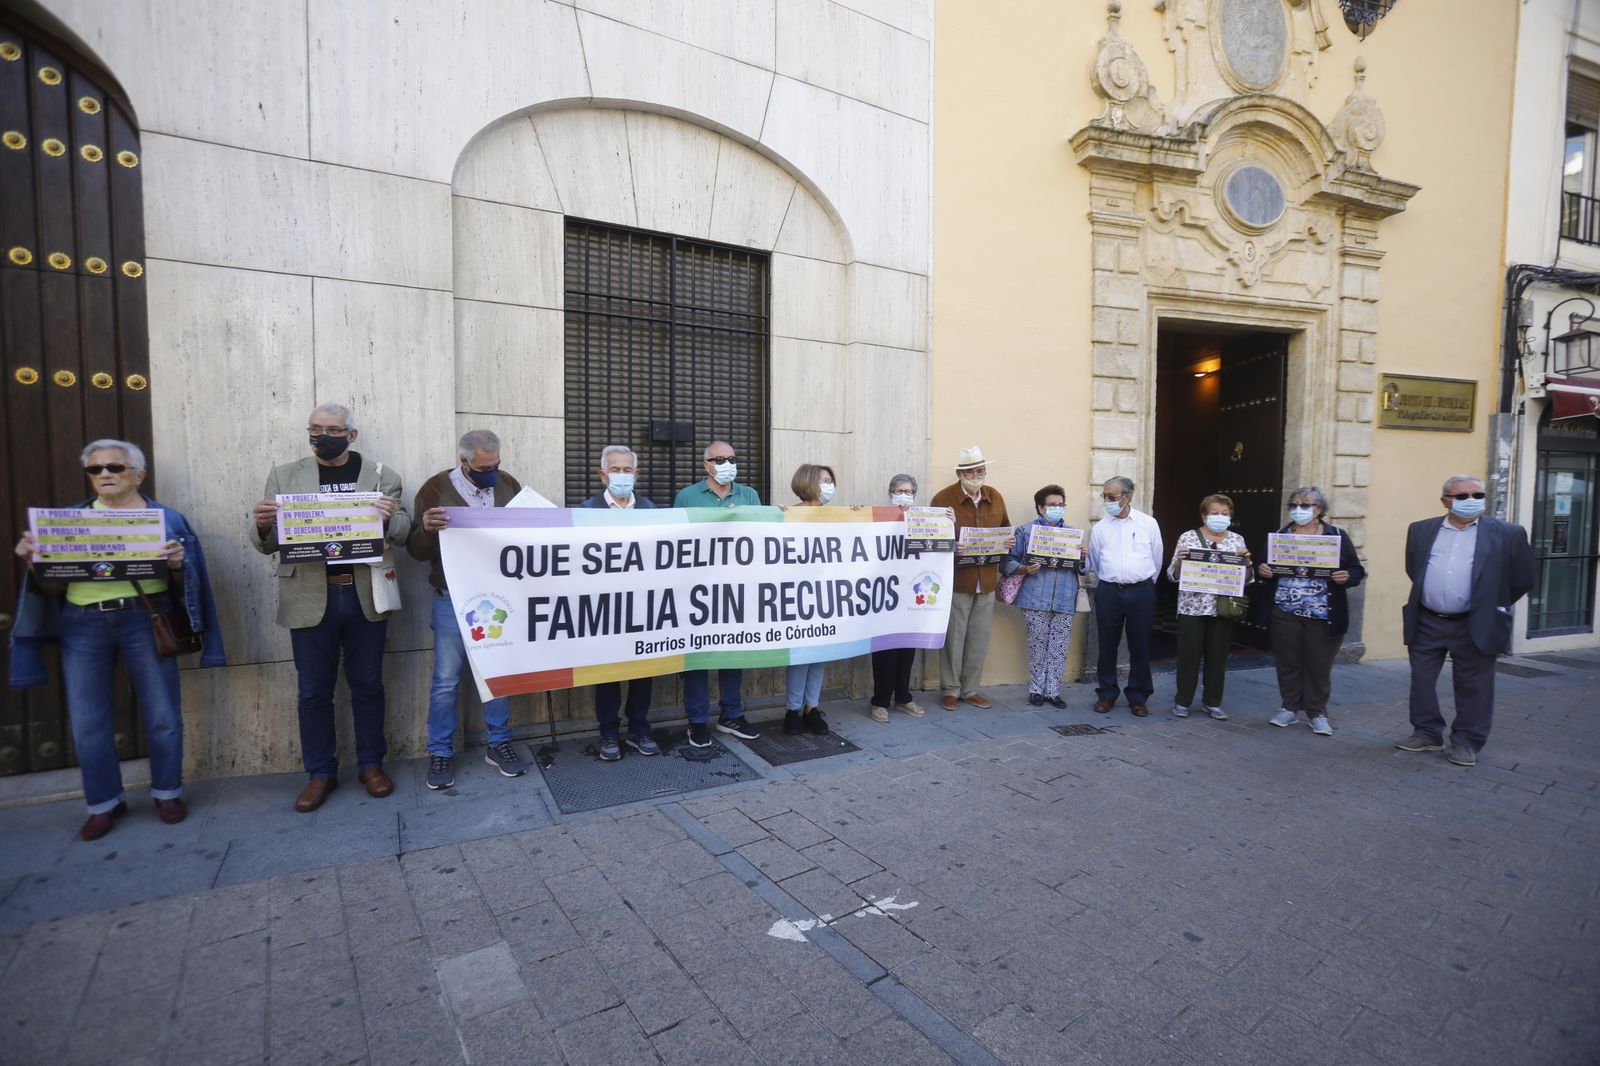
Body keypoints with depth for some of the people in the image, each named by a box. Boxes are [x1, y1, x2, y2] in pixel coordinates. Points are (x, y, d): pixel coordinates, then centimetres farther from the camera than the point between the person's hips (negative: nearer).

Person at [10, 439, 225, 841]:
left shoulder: (164, 517, 5)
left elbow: (180, 583, 3)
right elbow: (52, 586, 9)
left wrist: (177, 564, -19)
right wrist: (33, 561, -10)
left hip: (145, 620, -2)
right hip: (83, 626, 2)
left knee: (162, 714, 4)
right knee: (87, 721, 7)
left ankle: (167, 792, 21)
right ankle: (104, 802, 23)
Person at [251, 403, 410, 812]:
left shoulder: (380, 475, 4)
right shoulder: (284, 476, 7)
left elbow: (403, 532, 1)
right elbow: (267, 544, 6)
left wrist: (390, 517, -21)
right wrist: (261, 524, -17)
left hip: (365, 596, 0)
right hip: (311, 598, 1)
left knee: (367, 684, 10)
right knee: (314, 691, 9)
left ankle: (371, 764, 25)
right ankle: (320, 773, 23)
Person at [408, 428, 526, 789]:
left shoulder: (509, 485, 3)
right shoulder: (436, 488, -6)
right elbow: (417, 550, -5)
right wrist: (426, 528, -27)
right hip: (453, 600, -2)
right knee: (446, 680, 4)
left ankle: (498, 744, 24)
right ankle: (441, 753, 19)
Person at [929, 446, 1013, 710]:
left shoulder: (995, 497, 8)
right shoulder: (943, 498, -8)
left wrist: (1008, 542, -2)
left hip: (987, 580, 5)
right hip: (956, 579, -5)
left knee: (980, 637, 12)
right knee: (954, 637, 4)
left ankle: (970, 689, 26)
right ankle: (950, 689, 18)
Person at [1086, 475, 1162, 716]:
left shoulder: (1148, 524, 1)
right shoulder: (1100, 527, 4)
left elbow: (1156, 560, 10)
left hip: (1141, 592, -1)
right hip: (1108, 591, 1)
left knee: (1140, 647, 5)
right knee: (1107, 646, 5)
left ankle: (1138, 697, 18)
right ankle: (1107, 694, 19)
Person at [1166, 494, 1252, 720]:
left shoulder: (1237, 539, 8)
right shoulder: (1187, 537, 0)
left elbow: (1246, 578, 9)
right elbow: (1174, 575, -1)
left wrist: (1246, 560, -10)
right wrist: (1180, 558, -20)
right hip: (1192, 606, -2)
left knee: (1218, 656, 9)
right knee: (1189, 655, 2)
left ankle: (1213, 702, 22)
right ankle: (1182, 701, 14)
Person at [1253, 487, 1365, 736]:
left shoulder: (1337, 536, 2)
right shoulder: (1279, 535, 7)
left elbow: (1357, 571, 2)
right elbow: (1263, 566, 9)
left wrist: (1347, 577, -19)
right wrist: (1262, 570, -13)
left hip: (1323, 617, -1)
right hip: (1284, 614, 2)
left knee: (1319, 666, 5)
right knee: (1287, 664, 8)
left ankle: (1317, 713, 19)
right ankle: (1290, 708, 22)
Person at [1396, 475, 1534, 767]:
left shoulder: (1507, 534, -3)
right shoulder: (1421, 530, 4)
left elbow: (1522, 580, 4)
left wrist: (1491, 608, 8)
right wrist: (1431, 599, 14)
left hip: (1475, 626, -2)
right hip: (1426, 624, 3)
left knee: (1473, 687, 7)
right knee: (1421, 680, 9)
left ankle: (1467, 742, 20)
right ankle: (1427, 733, 23)